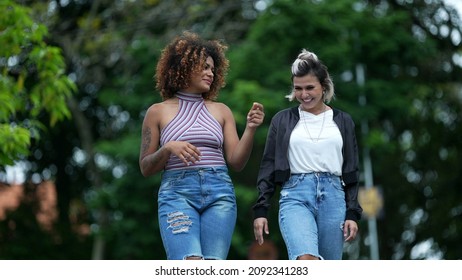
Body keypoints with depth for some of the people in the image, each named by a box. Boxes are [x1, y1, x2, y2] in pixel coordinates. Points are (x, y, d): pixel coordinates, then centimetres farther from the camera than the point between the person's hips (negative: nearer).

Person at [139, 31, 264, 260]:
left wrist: (250, 129, -5)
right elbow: (145, 168, 9)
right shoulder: (158, 112, 10)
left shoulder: (221, 111, 16)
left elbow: (236, 162, 10)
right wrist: (168, 149, -10)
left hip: (219, 192, 3)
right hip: (177, 192, -3)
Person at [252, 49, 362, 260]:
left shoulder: (343, 121, 13)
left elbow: (351, 171, 13)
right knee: (306, 261, -27)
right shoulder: (282, 120, 10)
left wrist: (353, 213, 4)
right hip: (295, 195, -2)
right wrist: (260, 210, 2)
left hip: (333, 197, 2)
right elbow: (268, 167, 10)